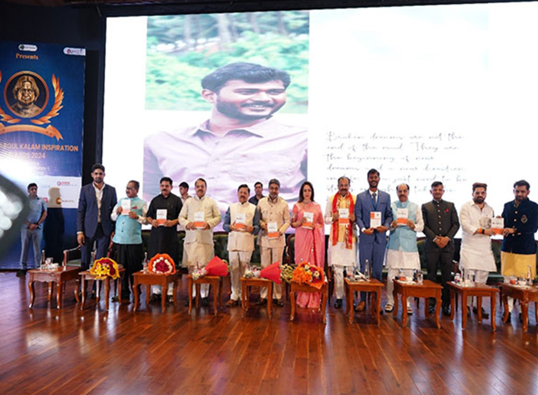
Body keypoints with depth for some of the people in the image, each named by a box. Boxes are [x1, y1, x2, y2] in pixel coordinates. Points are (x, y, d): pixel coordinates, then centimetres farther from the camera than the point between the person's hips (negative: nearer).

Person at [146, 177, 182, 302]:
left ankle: (170, 292, 5)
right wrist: (151, 221, -4)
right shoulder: (155, 200, 15)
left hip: (171, 235, -3)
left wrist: (174, 222, -14)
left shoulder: (176, 200, 6)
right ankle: (155, 291, 11)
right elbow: (148, 215, 17)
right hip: (156, 235, 3)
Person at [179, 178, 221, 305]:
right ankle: (191, 293, 10)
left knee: (204, 266, -3)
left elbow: (218, 217, 8)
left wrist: (209, 223, -10)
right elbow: (181, 217, 12)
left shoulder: (211, 202, 12)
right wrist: (187, 223, -8)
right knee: (191, 265, 1)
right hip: (191, 238, 1)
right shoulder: (188, 202, 15)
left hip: (206, 238, -1)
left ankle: (204, 294, 5)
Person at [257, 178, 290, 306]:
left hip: (278, 239, -1)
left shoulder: (284, 204, 3)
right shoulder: (261, 202, 6)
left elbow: (287, 221, 5)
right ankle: (263, 295, 13)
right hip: (264, 238, 1)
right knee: (264, 267, 4)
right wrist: (261, 224, -10)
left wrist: (281, 231, -11)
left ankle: (278, 296, 12)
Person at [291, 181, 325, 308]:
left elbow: (322, 223, 13)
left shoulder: (317, 206, 11)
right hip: (301, 238, -1)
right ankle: (303, 298, 5)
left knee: (314, 263, -2)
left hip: (314, 238, 1)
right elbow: (292, 223, 7)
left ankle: (313, 299, 6)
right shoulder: (297, 206, 7)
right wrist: (300, 222, -12)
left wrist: (315, 226, -7)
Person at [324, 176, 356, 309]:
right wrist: (333, 218, -11)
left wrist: (354, 219, -13)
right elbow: (326, 219, 10)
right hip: (336, 238, 0)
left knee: (351, 268, 1)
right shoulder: (331, 200, 8)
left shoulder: (355, 200, 5)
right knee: (337, 269, 0)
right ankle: (338, 297, 8)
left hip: (350, 238, 0)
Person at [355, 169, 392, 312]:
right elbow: (358, 216, 0)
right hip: (366, 237, -1)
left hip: (380, 237, 2)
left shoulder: (386, 196, 10)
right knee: (364, 269, 2)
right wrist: (363, 229, -15)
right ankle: (363, 300, 9)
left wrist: (386, 226, -9)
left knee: (378, 269, 7)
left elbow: (389, 215, 10)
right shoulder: (361, 196, 4)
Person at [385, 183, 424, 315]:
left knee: (408, 275, 1)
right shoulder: (391, 206, 9)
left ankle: (407, 303, 14)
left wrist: (414, 226, -11)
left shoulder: (415, 207, 10)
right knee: (391, 274, -1)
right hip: (394, 245, 0)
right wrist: (391, 226, -12)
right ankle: (390, 301, 12)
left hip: (409, 246, 0)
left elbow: (421, 226, 9)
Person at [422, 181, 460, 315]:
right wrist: (435, 238, -9)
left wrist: (447, 238, -7)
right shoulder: (425, 206, 10)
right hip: (431, 245, -1)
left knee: (447, 275, 1)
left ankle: (446, 304, 8)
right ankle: (431, 303, 8)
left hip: (447, 245, 1)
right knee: (431, 275, 1)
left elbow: (456, 224, 7)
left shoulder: (450, 206, 14)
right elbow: (424, 226, 2)